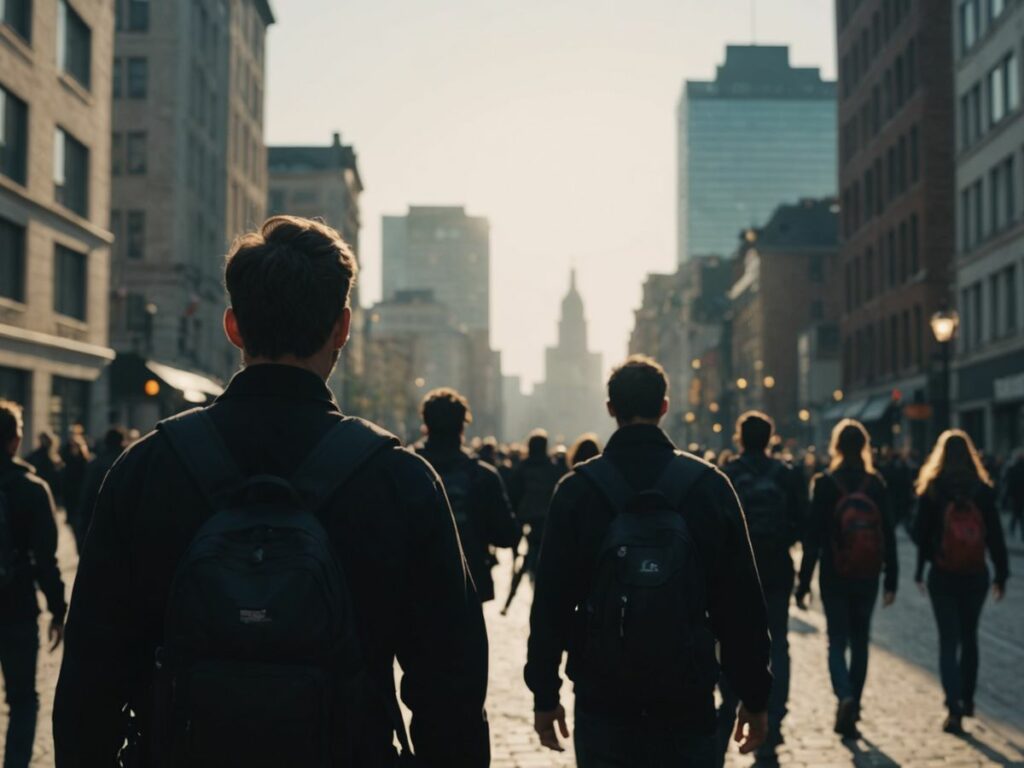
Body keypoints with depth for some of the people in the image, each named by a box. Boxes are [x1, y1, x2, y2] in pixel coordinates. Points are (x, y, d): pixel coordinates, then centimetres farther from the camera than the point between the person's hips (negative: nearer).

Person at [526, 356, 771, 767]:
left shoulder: (578, 488, -3)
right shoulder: (708, 483, -1)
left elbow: (551, 600, -1)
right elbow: (742, 601, 0)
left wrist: (545, 694, 6)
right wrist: (754, 697, 7)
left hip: (602, 698, 0)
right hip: (688, 694, 0)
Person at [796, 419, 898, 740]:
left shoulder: (825, 484, -8)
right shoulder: (876, 484, -1)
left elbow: (813, 536, -9)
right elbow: (888, 535, 0)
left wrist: (803, 582, -4)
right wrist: (891, 580, 8)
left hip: (834, 578, -2)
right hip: (868, 578, 2)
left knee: (837, 642, 4)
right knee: (860, 642, 14)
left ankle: (845, 697, -20)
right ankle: (851, 711, 19)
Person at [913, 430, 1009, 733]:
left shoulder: (931, 490, -6)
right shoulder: (983, 490, -3)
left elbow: (921, 534, -5)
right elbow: (995, 535, -2)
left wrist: (919, 570, 3)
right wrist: (1002, 573, 3)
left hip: (942, 575, -2)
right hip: (976, 575, 2)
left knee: (948, 640, 0)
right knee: (969, 636, 19)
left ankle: (954, 708, -12)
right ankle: (966, 699, 29)